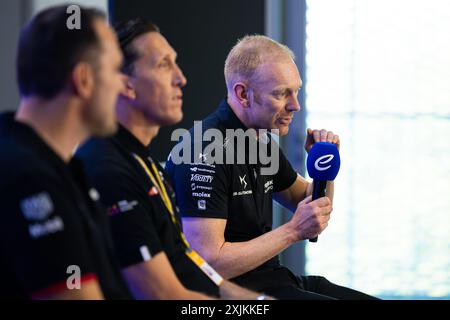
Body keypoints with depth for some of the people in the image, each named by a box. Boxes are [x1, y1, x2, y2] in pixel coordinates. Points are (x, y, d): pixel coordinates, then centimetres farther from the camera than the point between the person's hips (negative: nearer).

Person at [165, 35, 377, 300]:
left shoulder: (263, 141, 11)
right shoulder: (205, 152, -18)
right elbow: (209, 263, -23)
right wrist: (293, 232, -17)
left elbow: (310, 205, 26)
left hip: (271, 279, 9)